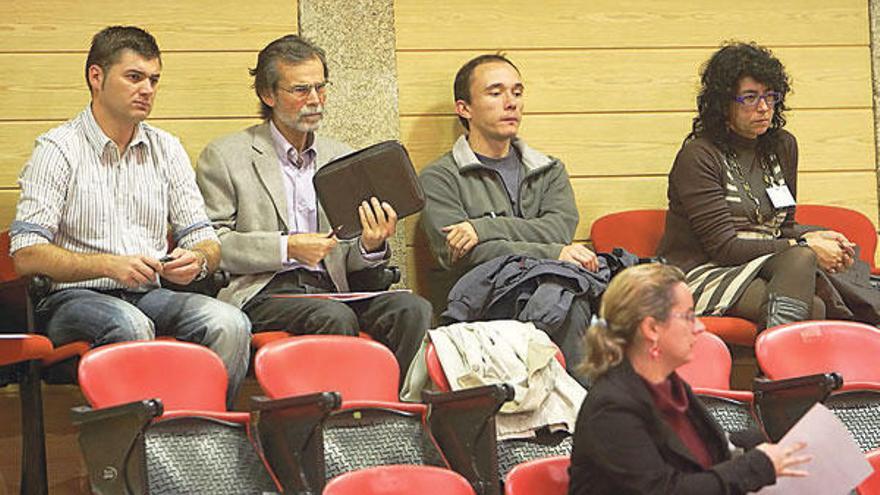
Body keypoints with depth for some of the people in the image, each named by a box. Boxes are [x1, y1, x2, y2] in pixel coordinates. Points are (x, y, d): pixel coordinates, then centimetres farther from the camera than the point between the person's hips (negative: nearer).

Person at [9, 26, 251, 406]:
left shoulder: (166, 150, 15)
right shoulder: (59, 149, -1)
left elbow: (206, 242, 14)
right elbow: (26, 255, -9)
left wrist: (196, 260, -12)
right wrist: (108, 265, -22)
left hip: (150, 296, 5)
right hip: (75, 297, -4)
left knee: (229, 324, -25)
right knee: (130, 325, -38)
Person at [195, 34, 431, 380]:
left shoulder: (342, 160, 21)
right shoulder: (224, 157, 7)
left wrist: (371, 246, -4)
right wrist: (287, 248, -11)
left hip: (330, 289, 5)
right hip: (263, 293, -5)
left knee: (413, 309, -25)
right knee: (337, 318, -35)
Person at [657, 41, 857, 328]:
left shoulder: (783, 147, 13)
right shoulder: (697, 156, -9)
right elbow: (723, 247, -13)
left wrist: (813, 238, -3)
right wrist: (806, 248, -14)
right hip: (701, 273, -6)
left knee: (800, 259, -31)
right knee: (813, 309, -30)